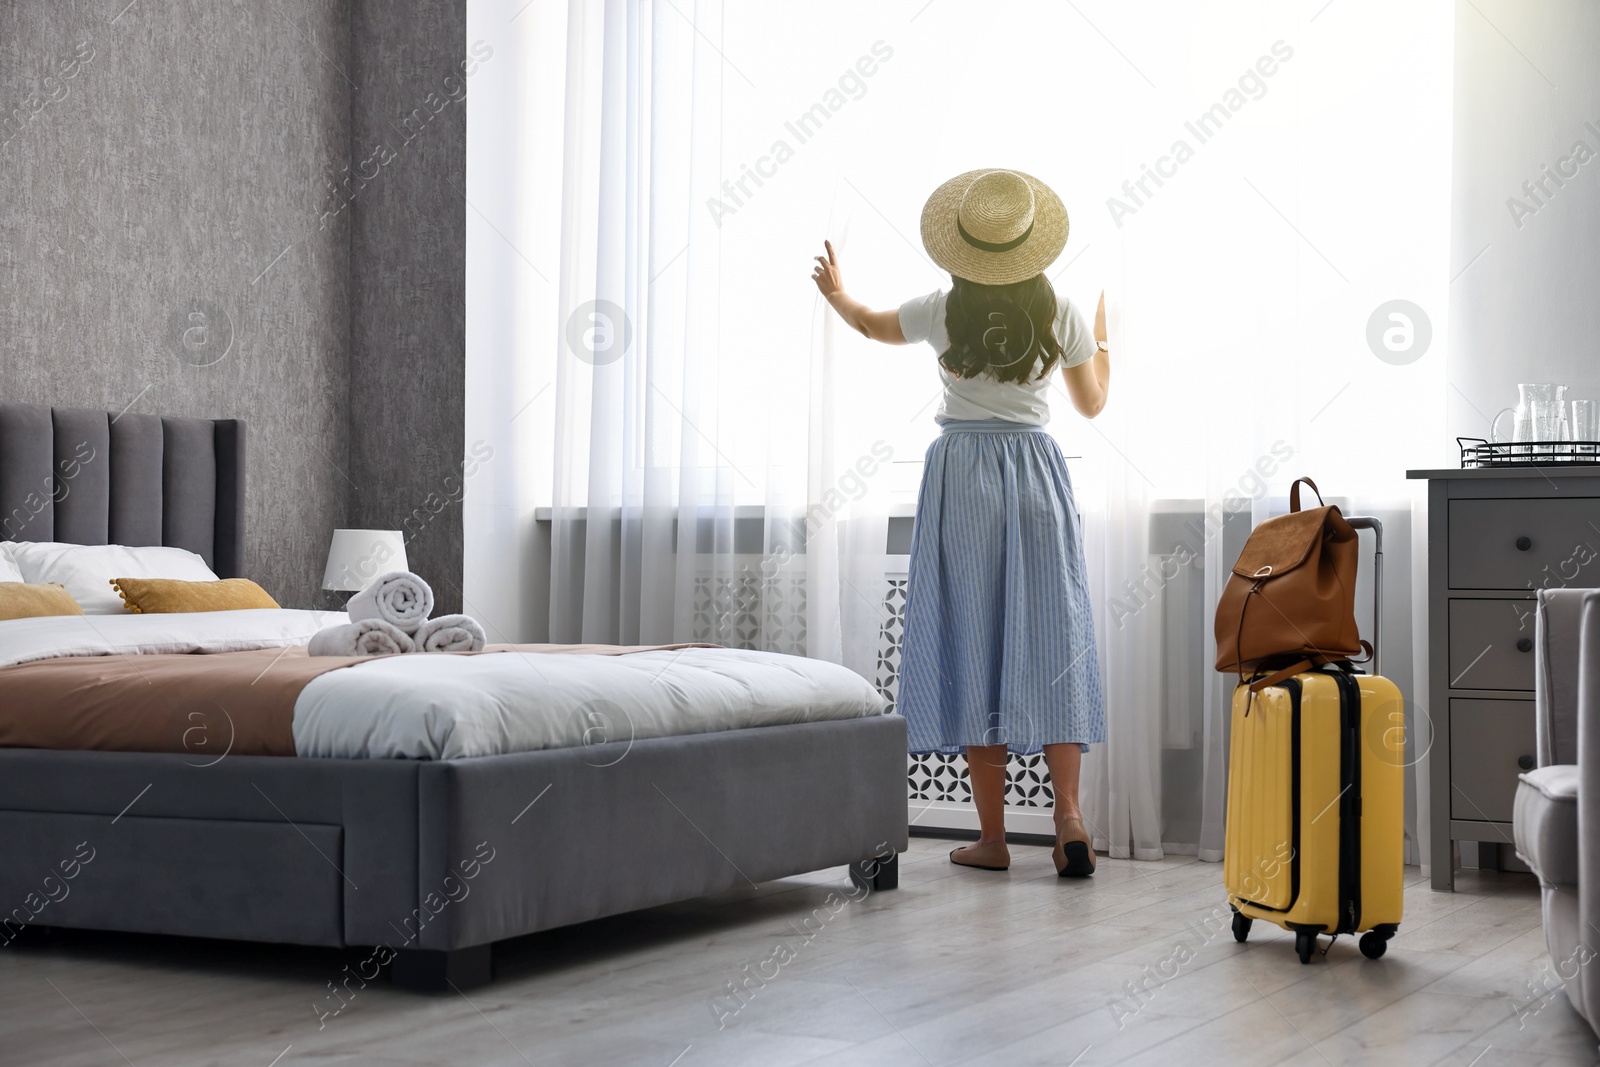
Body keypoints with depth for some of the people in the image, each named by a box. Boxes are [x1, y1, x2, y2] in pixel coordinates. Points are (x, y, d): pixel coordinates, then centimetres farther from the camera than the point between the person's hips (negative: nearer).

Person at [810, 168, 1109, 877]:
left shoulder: (942, 312, -3)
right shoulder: (1060, 314, 0)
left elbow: (870, 324, 19)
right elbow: (1092, 403, 13)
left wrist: (834, 292, 40)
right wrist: (1102, 335, 28)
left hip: (961, 477, -1)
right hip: (1036, 477, 1)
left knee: (972, 642, 1)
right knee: (1049, 639, 2)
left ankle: (992, 837, 2)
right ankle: (1069, 818, -10)